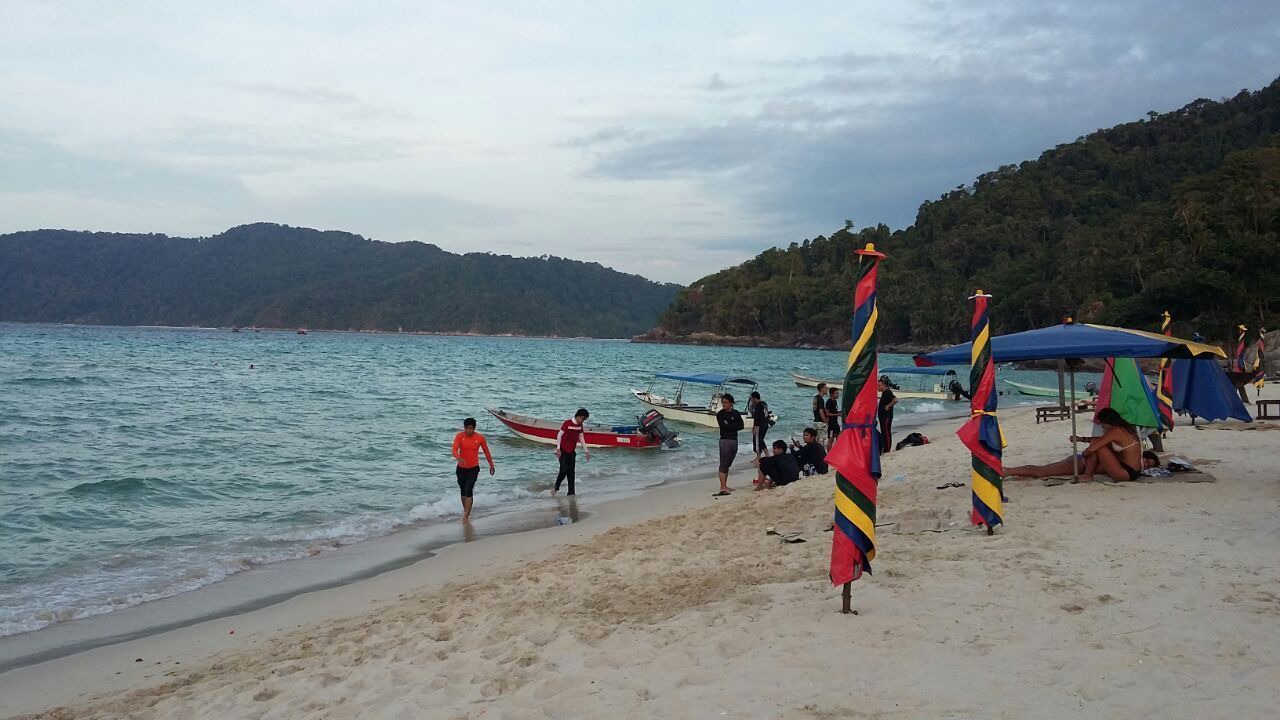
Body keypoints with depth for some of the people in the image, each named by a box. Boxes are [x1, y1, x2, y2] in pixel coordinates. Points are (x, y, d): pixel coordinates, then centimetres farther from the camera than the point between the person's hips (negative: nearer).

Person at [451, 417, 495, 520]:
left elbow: (486, 451, 6)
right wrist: (459, 458, -45)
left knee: (468, 490, -15)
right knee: (463, 491, 14)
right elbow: (454, 450, -23)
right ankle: (466, 511, 32)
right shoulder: (459, 436, -11)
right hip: (461, 468, 2)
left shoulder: (480, 438, -9)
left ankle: (466, 515, -15)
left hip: (473, 468, -2)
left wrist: (491, 465, 12)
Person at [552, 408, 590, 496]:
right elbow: (559, 435, -11)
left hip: (572, 452, 6)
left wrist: (586, 451, 12)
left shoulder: (580, 426, 5)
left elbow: (581, 438, 14)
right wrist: (558, 449, -16)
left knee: (571, 472, 4)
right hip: (563, 451, -6)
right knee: (564, 470, -13)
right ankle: (556, 488, 5)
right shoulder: (567, 423, -13)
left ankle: (571, 493, 7)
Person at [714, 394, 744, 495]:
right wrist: (734, 426, -7)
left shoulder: (736, 413, 11)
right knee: (723, 464, -9)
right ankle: (722, 487, -11)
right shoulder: (720, 414, -3)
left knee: (728, 464, 9)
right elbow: (723, 426, -16)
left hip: (734, 440, 5)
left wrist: (729, 425, -9)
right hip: (725, 440, -5)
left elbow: (742, 426, 0)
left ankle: (725, 486, 14)